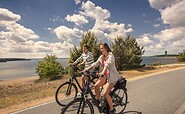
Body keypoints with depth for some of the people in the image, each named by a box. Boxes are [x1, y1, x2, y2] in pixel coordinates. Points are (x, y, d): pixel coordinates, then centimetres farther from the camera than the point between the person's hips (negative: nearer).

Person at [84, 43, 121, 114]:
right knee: (96, 86, -9)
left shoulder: (110, 56, -14)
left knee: (105, 93, -15)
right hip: (105, 76, 7)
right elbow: (95, 63, -3)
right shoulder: (101, 57, 8)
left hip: (112, 76, -7)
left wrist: (102, 72, -49)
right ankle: (98, 101, 16)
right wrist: (87, 69, -16)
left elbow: (107, 64, -32)